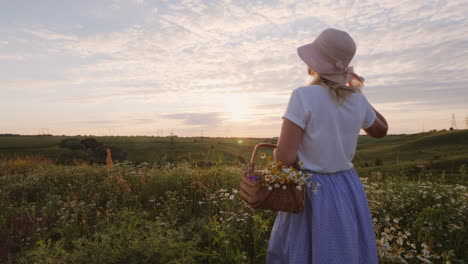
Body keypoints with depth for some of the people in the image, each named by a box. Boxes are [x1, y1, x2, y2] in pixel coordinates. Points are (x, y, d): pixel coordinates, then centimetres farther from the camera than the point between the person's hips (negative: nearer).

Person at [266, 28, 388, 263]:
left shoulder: (304, 96, -18)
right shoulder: (357, 100, -1)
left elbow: (284, 158, -23)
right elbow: (381, 130, 20)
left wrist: (278, 149, 1)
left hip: (312, 193, -5)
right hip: (349, 191, 6)